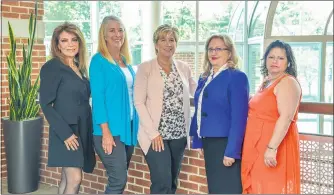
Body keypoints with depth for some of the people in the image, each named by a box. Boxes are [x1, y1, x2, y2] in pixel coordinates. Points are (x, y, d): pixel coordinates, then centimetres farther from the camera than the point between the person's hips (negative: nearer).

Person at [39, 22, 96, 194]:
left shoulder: (79, 68, 14)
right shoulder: (51, 67, -8)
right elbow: (46, 104, -13)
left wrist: (87, 129, 9)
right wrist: (65, 133, -18)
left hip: (81, 130, 7)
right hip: (66, 132, -7)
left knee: (67, 180, 11)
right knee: (74, 179, -12)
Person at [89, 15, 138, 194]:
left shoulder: (126, 61, 13)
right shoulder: (99, 60, -8)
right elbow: (97, 97, -13)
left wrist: (135, 124, 11)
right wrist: (106, 131, -18)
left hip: (128, 126, 7)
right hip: (110, 128, -7)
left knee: (119, 179, 13)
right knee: (118, 180, -7)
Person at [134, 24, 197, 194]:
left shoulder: (184, 67, 9)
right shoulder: (146, 67, -4)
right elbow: (139, 102, -8)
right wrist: (153, 133, -14)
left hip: (179, 134, 5)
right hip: (156, 134, -4)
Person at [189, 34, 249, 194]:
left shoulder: (237, 77, -11)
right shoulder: (204, 78, 11)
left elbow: (239, 118, -17)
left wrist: (231, 151, -20)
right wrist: (198, 141, 11)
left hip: (225, 144, -7)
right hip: (209, 143, 7)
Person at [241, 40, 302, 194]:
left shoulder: (287, 82, -13)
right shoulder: (266, 83, 15)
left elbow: (286, 117, -23)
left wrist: (272, 147, -28)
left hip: (273, 146, -9)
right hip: (258, 146, 9)